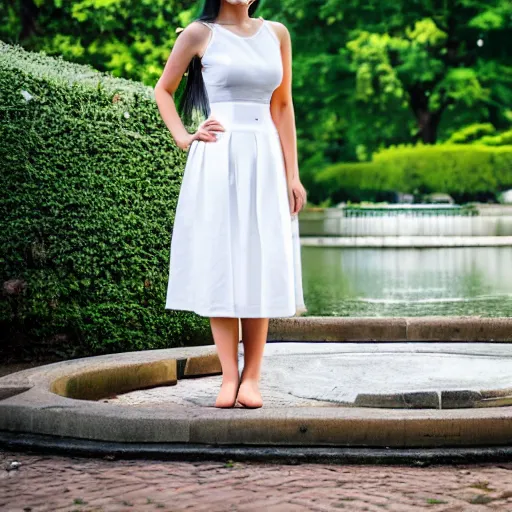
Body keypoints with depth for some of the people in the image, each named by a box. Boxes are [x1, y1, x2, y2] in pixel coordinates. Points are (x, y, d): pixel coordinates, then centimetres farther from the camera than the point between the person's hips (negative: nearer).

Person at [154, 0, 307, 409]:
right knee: (220, 265, -3)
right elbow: (163, 89, 13)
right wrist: (183, 137, 0)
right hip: (217, 160, -3)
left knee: (261, 268, 0)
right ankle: (230, 376, 1)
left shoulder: (277, 34, 11)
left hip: (264, 159, 3)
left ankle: (252, 377, 4)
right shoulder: (200, 34, 3)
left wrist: (292, 174, 11)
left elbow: (283, 106, 13)